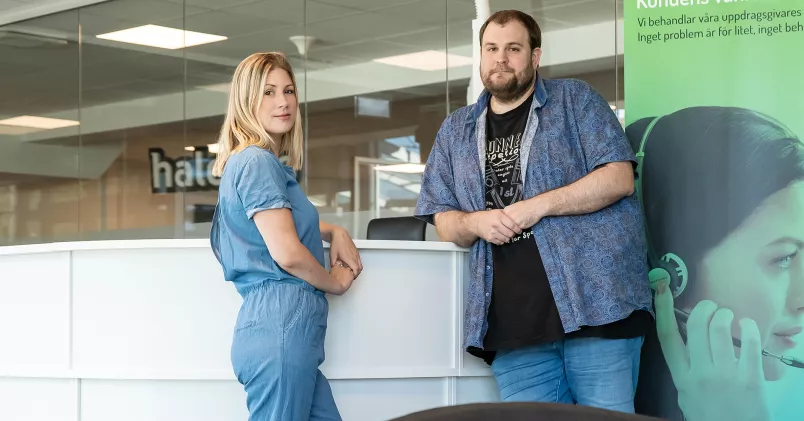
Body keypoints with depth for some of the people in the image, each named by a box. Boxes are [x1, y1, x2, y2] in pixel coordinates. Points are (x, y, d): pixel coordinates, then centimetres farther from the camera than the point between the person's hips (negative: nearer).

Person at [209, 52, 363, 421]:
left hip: (287, 327, 10)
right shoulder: (258, 162, -9)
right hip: (280, 325, -10)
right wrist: (335, 283, 2)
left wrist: (335, 232, 19)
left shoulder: (267, 163, 20)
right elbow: (287, 253, -17)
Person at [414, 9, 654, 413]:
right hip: (512, 324, 4)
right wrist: (475, 223, -7)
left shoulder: (575, 100, 6)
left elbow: (619, 178, -4)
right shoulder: (455, 130, 18)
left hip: (595, 304, -3)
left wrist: (537, 205, -13)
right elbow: (442, 219, 16)